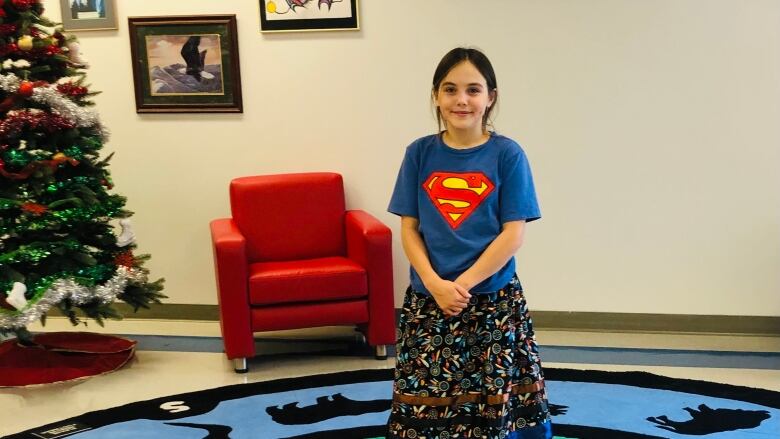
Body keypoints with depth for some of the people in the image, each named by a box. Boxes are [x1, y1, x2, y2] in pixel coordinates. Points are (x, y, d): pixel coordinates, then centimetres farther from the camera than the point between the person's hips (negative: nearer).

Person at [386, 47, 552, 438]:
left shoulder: (507, 155, -4)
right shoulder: (420, 153, 2)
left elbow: (513, 235, -8)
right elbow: (409, 229, 2)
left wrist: (463, 284, -14)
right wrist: (436, 284, -12)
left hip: (494, 301, -2)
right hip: (427, 301, 2)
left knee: (493, 407, 2)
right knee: (423, 406, 3)